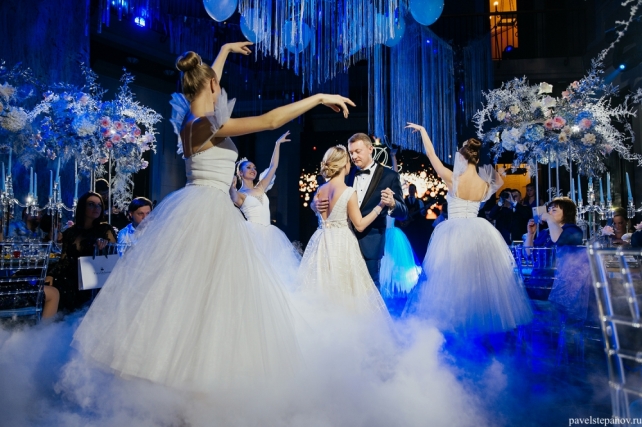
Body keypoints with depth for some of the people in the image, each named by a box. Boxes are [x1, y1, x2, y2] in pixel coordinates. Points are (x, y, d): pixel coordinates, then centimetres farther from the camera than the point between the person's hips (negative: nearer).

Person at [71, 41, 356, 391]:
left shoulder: (188, 119, 9)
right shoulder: (208, 124, -15)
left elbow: (206, 86, 29)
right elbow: (271, 120, -22)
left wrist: (225, 50, 43)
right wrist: (319, 98, -15)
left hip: (194, 208, 9)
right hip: (209, 211, -9)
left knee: (179, 289, 15)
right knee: (202, 292, -3)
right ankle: (198, 371, 7)